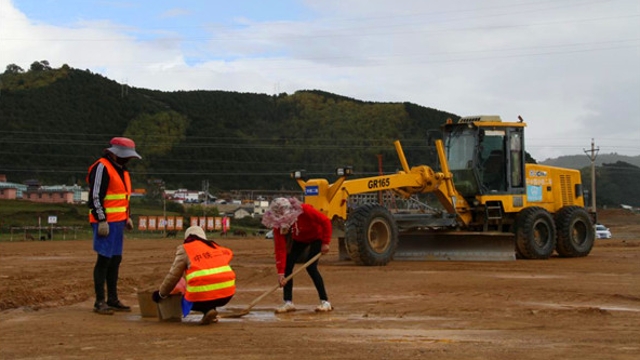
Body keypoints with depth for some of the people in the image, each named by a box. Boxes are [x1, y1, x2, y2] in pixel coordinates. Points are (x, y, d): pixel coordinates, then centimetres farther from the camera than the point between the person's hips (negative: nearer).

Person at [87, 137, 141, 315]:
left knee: (115, 260, 11)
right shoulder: (102, 167, -12)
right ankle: (100, 302, -4)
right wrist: (101, 220, -20)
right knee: (104, 260, -8)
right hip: (106, 223, -9)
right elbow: (95, 196, -17)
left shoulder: (121, 169, 18)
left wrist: (127, 217, 19)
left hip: (118, 222, 9)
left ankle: (113, 299, 18)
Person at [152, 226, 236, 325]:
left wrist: (161, 294, 21)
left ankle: (207, 309, -4)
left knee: (186, 302, 28)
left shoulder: (184, 250, 5)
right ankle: (210, 311, 11)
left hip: (202, 294, -5)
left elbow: (173, 276, 5)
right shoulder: (215, 246, 19)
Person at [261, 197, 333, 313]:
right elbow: (280, 248, -25)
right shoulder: (278, 224, -24)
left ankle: (325, 302, -11)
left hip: (316, 236, -5)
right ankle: (288, 302, -1)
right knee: (287, 265, -8)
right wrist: (280, 272, -31)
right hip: (299, 239, 5)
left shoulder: (305, 210, -37)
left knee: (311, 267, -19)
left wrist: (326, 242, -26)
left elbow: (325, 221, -27)